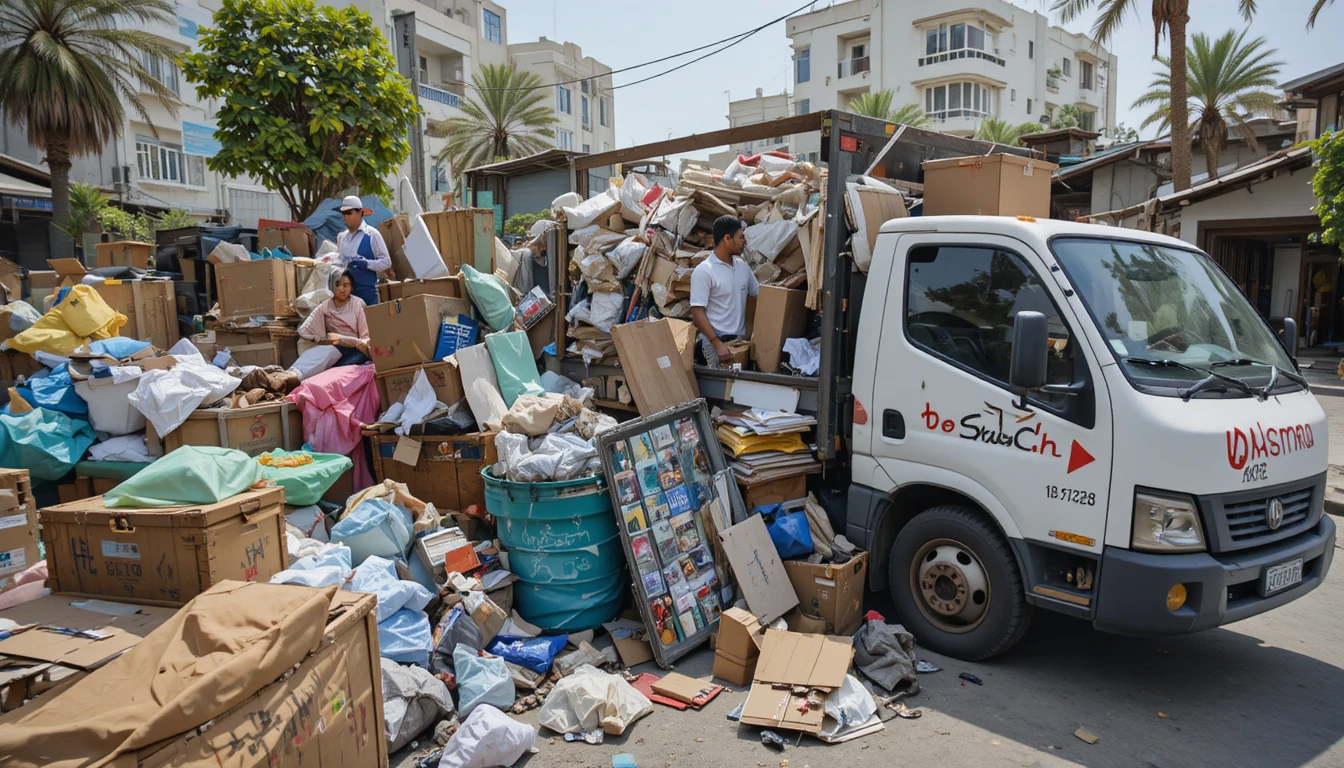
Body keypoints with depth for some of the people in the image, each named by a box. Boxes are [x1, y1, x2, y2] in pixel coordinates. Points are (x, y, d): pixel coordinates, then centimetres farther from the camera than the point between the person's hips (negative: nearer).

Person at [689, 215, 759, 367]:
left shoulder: (743, 266, 9)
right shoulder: (703, 271, -11)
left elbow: (758, 293, 20)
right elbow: (697, 312, -14)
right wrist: (718, 344, -20)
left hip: (741, 338, 6)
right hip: (715, 340, -6)